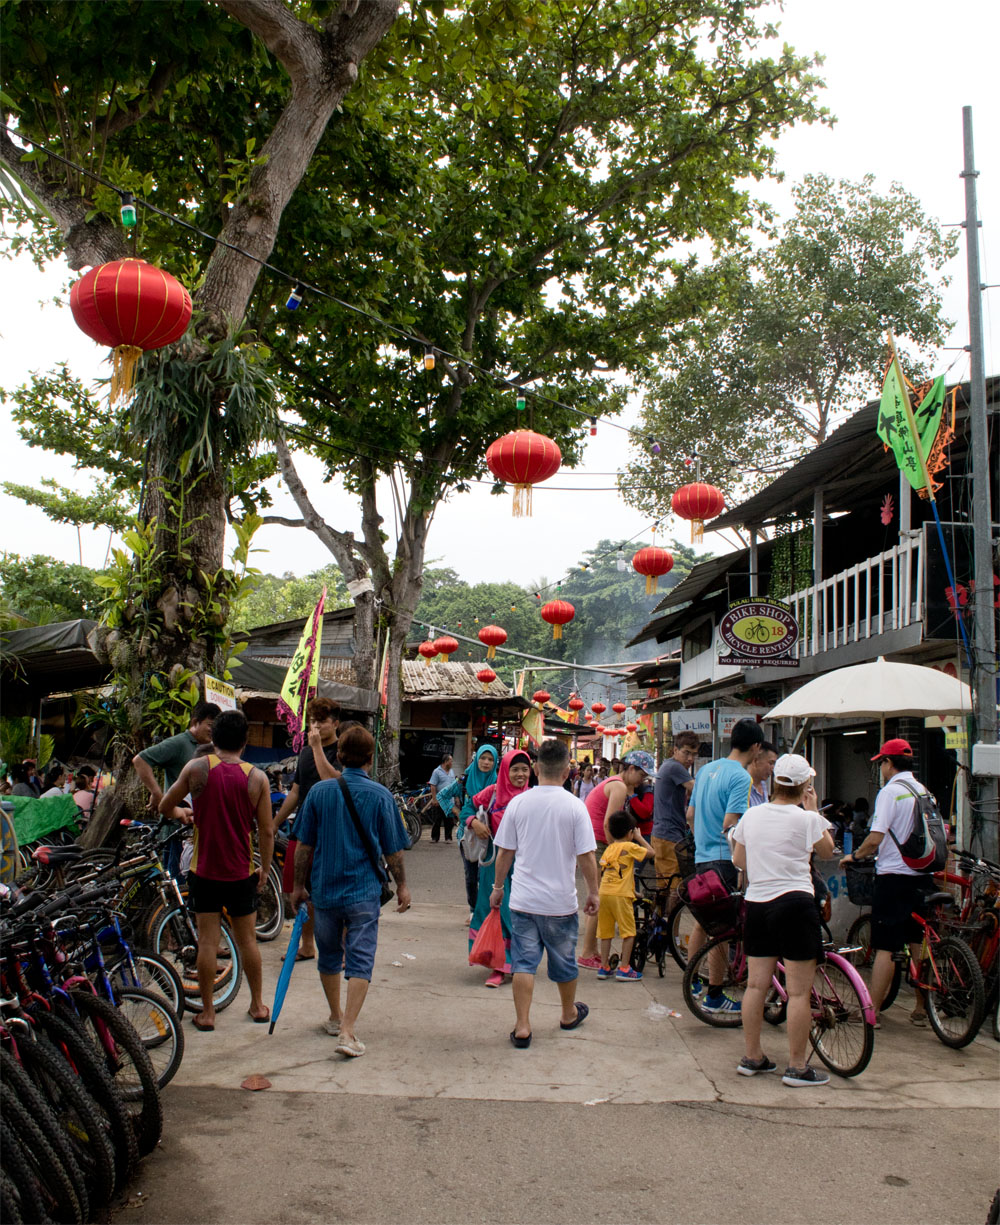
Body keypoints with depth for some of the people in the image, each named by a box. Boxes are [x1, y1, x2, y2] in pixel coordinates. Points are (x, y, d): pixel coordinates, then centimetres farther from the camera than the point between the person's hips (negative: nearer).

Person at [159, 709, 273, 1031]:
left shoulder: (197, 768, -9)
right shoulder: (257, 777, -7)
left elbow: (165, 807, 1)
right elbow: (266, 831, -4)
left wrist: (182, 814, 23)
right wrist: (265, 868, 9)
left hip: (204, 871, -1)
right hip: (242, 874, 1)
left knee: (207, 941, 5)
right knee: (247, 939, 13)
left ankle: (207, 1012, 10)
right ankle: (258, 1005, 25)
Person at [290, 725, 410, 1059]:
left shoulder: (319, 791, -3)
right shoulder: (380, 795, -8)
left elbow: (304, 846, 2)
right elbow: (392, 851, -2)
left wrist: (299, 885, 13)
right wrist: (401, 886, 12)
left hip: (324, 890, 3)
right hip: (364, 891, -2)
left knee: (330, 955, 19)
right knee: (360, 960, 1)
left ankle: (336, 1017, 35)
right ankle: (347, 1031, -10)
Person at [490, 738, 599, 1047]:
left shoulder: (518, 803, -4)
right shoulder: (574, 806, -10)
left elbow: (504, 853, 2)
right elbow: (586, 856, -8)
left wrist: (498, 887, 15)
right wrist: (593, 892, 6)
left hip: (523, 900, 1)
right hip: (560, 901, -1)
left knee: (524, 962, 5)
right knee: (564, 962, 17)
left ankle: (522, 1027, 2)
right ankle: (569, 1014, 36)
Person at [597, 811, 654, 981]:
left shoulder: (609, 848, 16)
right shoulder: (629, 847, -4)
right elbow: (651, 852, 0)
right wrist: (639, 837, 10)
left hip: (603, 892, 7)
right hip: (620, 895, -7)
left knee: (606, 932, 12)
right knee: (629, 932, 2)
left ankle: (604, 967, 16)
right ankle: (624, 968, 0)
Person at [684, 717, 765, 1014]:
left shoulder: (706, 769, 11)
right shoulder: (742, 778, -15)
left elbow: (689, 815, 17)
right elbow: (729, 825, -23)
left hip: (701, 856, 9)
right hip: (723, 859, -8)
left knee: (702, 921, 19)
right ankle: (714, 996, 4)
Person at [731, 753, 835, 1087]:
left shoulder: (752, 814, 6)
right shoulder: (807, 819, -8)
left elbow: (738, 859, 14)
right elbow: (826, 850, 9)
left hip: (756, 904, 6)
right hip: (795, 903, -5)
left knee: (756, 984, 12)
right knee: (799, 991, 0)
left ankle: (752, 1057, 21)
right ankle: (797, 1067, 4)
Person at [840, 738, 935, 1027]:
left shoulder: (891, 791, -12)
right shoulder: (923, 791, 9)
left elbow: (875, 839, -19)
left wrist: (854, 856, 0)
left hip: (894, 876, -7)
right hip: (921, 875, 7)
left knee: (885, 948, -4)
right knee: (917, 944, 13)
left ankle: (872, 1011, -1)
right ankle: (921, 1009, 19)